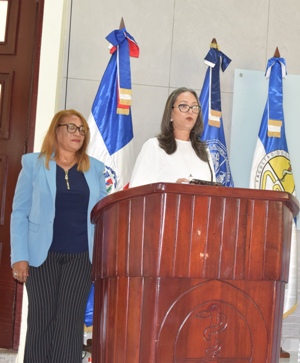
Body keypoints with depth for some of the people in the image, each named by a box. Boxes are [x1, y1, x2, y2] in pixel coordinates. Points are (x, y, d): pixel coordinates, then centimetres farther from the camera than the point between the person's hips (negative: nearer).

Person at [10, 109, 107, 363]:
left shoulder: (95, 168, 10)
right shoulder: (34, 163, 4)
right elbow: (20, 213, 1)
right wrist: (20, 256, -7)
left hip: (81, 256, 1)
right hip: (43, 255, -1)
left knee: (70, 322, 0)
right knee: (42, 321, 3)